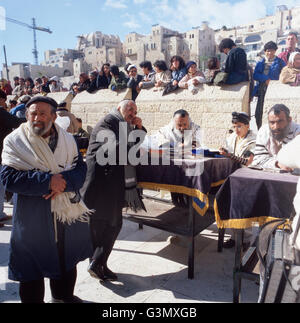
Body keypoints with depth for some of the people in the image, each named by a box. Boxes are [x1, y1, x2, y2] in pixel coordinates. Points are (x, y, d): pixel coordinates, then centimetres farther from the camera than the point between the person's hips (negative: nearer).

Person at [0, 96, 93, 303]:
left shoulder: (68, 140, 3)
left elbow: (81, 169, -3)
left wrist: (63, 181, -24)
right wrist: (48, 181, -23)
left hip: (68, 212, 4)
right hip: (33, 218, -3)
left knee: (67, 260, 22)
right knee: (32, 270, 9)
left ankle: (63, 296, 46)